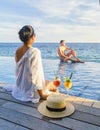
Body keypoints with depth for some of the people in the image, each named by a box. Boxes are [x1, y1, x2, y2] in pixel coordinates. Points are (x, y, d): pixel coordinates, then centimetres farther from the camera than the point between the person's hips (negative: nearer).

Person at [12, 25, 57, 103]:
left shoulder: (17, 51, -5)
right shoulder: (35, 52, -27)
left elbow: (20, 71, 5)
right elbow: (36, 74, -26)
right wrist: (41, 94, -15)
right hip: (31, 90, -7)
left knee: (48, 82, 31)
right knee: (54, 85, 22)